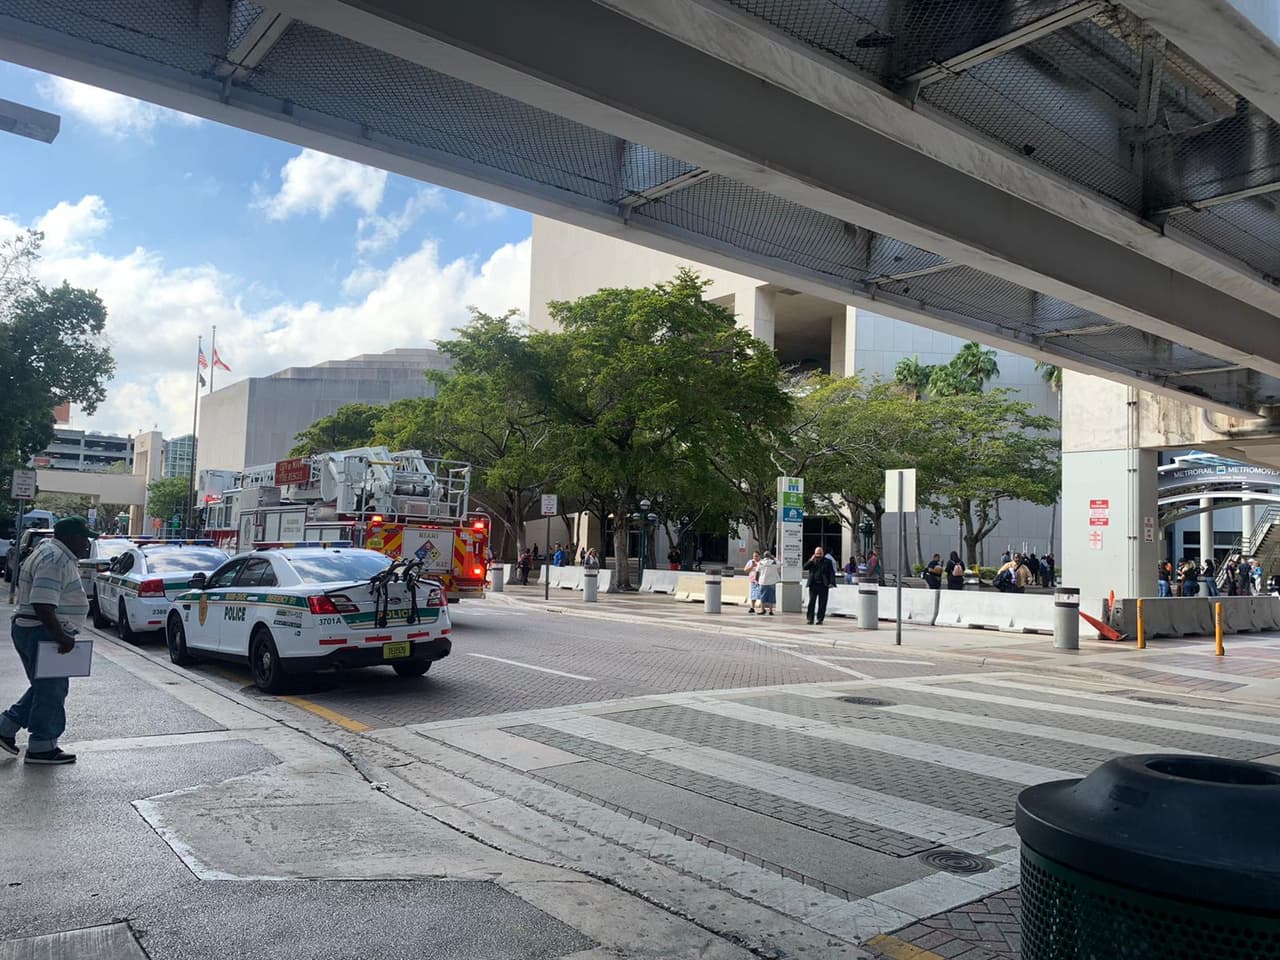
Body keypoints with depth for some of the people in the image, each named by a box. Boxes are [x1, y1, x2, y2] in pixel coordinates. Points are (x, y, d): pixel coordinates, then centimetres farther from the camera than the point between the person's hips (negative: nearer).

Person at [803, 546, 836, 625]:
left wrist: (831, 582, -10)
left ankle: (820, 619, 8)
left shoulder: (827, 561, 7)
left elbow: (832, 573, 2)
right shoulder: (811, 561, 12)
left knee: (822, 603, 1)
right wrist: (811, 560, -11)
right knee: (811, 602, -1)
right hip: (813, 585, 1)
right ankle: (809, 618, 3)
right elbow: (805, 567, -1)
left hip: (823, 585, -1)